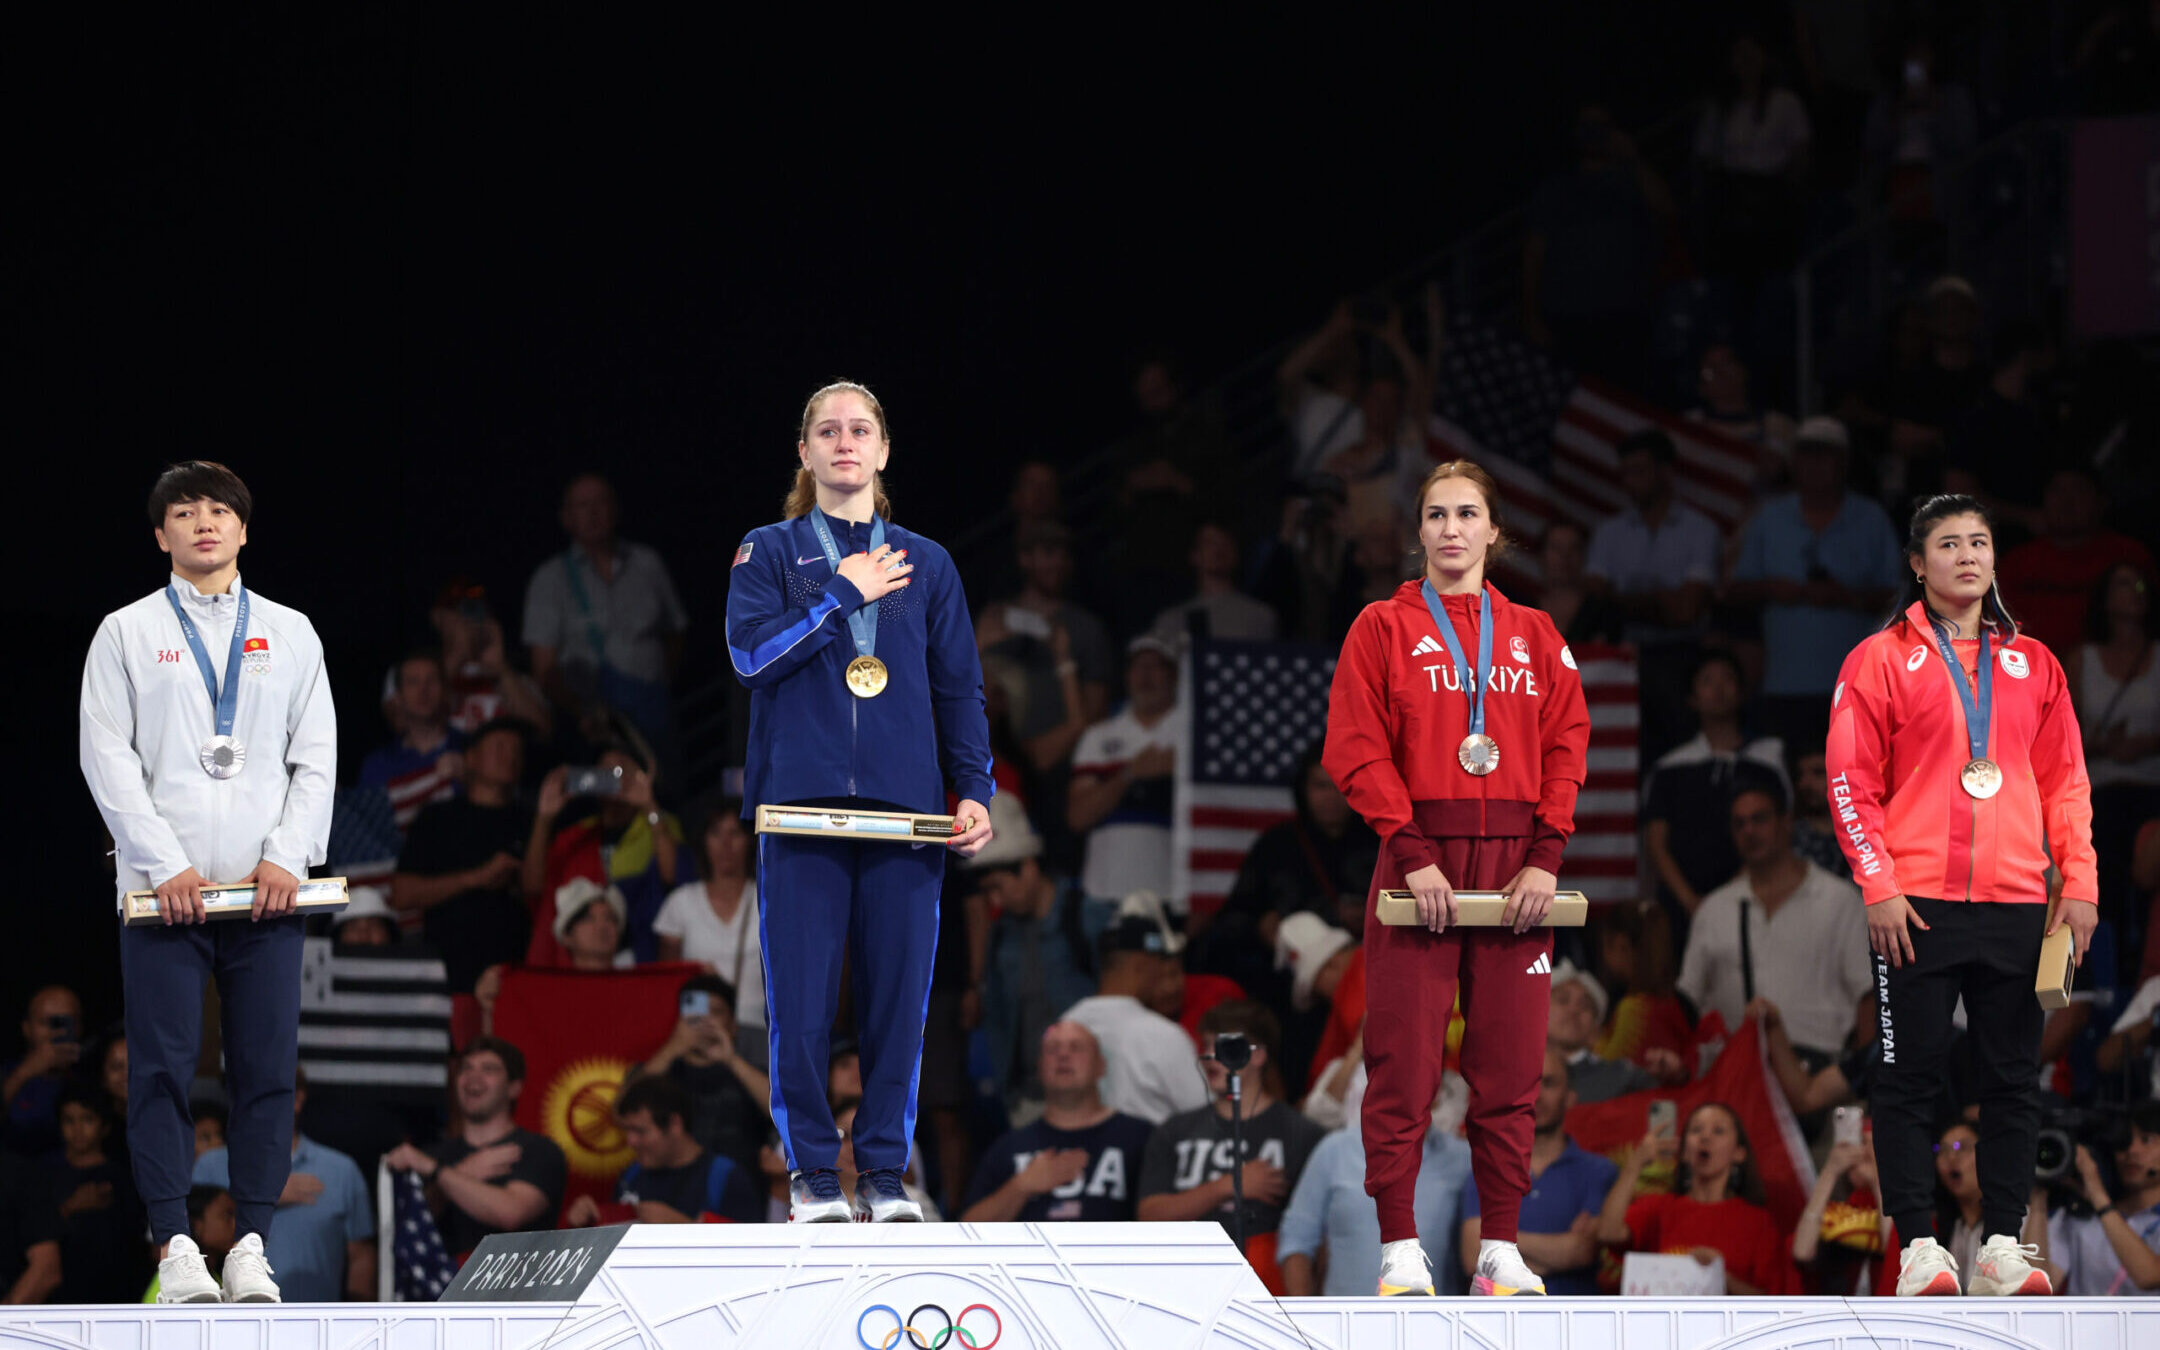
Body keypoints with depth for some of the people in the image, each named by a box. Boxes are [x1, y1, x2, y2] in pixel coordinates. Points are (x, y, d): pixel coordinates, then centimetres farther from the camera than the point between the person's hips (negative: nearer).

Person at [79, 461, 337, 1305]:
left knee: (268, 1069, -3)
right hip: (162, 884, -2)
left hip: (267, 887, 2)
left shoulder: (290, 633, 14)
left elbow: (316, 755, 10)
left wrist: (287, 856, -5)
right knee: (163, 1069, -6)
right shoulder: (126, 634, 8)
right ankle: (174, 1245, -4)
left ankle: (252, 1244, 1)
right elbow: (107, 757, 1)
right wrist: (165, 864, -10)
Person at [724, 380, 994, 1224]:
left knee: (899, 997, -1)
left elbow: (960, 688, 13)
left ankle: (886, 1173, 7)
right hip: (802, 805, -2)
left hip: (904, 808, 2)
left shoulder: (926, 565, 16)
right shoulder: (769, 553, 10)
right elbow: (752, 652, -6)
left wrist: (975, 792, 2)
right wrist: (845, 594, -5)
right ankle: (813, 1173, 4)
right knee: (800, 1004, -5)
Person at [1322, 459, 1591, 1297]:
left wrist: (1545, 857, -5)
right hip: (1420, 859, -3)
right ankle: (1401, 1250, -3)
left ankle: (1500, 1250, 7)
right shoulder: (1384, 629, 5)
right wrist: (1414, 855, -13)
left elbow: (1566, 747, 8)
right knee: (1403, 1066, -6)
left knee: (1509, 1069, 2)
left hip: (1514, 870, 3)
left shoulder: (1534, 636, 13)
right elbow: (1357, 749, -3)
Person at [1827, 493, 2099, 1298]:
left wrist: (2079, 881, 3)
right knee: (1909, 1078, -3)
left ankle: (2003, 1240, 9)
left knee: (2013, 1079, 3)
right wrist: (1878, 885, -10)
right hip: (1918, 906, -3)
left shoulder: (2033, 665, 13)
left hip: (2015, 904, 3)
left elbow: (2065, 780, 14)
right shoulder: (1883, 660, 3)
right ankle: (1917, 1245, 0)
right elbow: (1852, 780, -1)